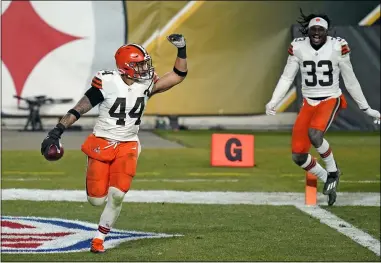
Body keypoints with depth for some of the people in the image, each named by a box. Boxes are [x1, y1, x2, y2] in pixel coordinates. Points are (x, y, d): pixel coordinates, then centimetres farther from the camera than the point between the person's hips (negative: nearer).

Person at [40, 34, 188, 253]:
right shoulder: (107, 82, -16)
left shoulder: (147, 84, -3)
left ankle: (99, 239, 8)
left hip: (128, 146, 3)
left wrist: (182, 50, -15)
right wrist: (57, 132, -17)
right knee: (97, 200, -3)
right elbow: (80, 109, -13)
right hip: (102, 143, -3)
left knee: (117, 196, -11)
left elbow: (178, 76, -2)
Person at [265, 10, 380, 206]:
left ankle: (332, 170, -4)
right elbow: (287, 78, 6)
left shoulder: (338, 47, -10)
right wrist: (273, 102, -8)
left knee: (314, 134, -33)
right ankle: (327, 180, 23)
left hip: (330, 100, -4)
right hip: (309, 102, 4)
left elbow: (350, 81, 0)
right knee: (298, 157, -3)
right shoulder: (298, 47, -4)